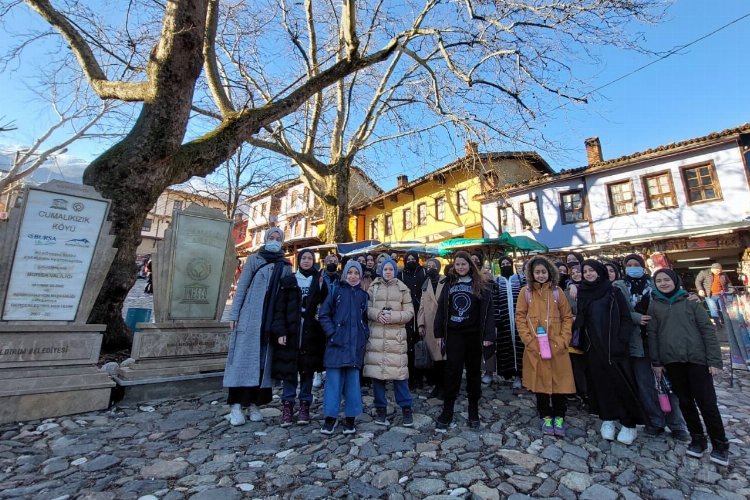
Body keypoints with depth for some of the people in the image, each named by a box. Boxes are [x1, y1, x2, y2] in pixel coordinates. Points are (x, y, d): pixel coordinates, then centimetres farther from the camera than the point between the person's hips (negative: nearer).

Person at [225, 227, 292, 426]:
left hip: (271, 320, 3)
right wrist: (234, 314, -5)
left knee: (263, 359, 6)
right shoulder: (254, 259, 4)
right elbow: (241, 287, 1)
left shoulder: (286, 266, 10)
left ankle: (254, 403, 15)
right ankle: (236, 405, 5)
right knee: (243, 357, -2)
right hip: (249, 317, -2)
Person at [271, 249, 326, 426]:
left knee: (307, 370, 6)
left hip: (311, 333, 0)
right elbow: (280, 308, 1)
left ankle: (304, 406, 17)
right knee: (288, 369, 1)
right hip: (291, 332, 0)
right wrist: (280, 331, -7)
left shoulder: (319, 282, 9)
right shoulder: (288, 281, 7)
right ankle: (287, 406, 13)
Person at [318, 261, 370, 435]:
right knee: (333, 378, 0)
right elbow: (323, 314, 0)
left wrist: (365, 335, 3)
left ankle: (350, 418, 17)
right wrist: (332, 333, -8)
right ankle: (330, 417, 13)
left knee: (353, 378, 6)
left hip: (356, 343, 2)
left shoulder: (363, 295, 11)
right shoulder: (336, 291, 3)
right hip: (337, 342, -2)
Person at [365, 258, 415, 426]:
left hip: (396, 335, -1)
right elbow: (366, 308, 7)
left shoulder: (403, 289, 7)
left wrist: (393, 317, -11)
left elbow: (409, 313, 3)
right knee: (377, 370, 5)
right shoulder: (373, 287, 9)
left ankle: (406, 408, 13)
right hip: (376, 335, 1)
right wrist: (377, 314, -12)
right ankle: (380, 408, 20)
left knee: (399, 371, -4)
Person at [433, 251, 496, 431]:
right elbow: (441, 309, 8)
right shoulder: (449, 284, 7)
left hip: (473, 335, -1)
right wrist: (439, 333, 3)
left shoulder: (482, 285, 1)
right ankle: (447, 413, 8)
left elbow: (488, 311, -2)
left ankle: (474, 412, 25)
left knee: (474, 372, 10)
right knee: (452, 371, 0)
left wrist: (488, 335, -9)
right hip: (454, 334, 1)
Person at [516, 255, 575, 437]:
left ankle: (559, 417, 23)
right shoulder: (526, 291, 0)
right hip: (535, 347, -1)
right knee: (540, 382, 9)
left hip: (557, 347, 1)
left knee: (559, 381, 5)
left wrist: (563, 340, -5)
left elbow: (567, 317, 5)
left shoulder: (557, 291, 3)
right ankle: (546, 417, 25)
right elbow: (520, 318, -1)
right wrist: (529, 340, -9)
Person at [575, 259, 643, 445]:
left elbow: (626, 318, -4)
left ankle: (629, 424, 15)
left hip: (613, 346, -2)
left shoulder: (613, 292, 0)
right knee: (601, 382, 8)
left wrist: (621, 341, -13)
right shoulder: (582, 294, 7)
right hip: (593, 348, 2)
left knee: (620, 382, 1)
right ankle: (607, 419, 20)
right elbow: (580, 320, 8)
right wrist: (582, 342, -3)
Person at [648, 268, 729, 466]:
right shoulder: (654, 306, 6)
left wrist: (714, 360, -7)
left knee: (706, 402, 0)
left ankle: (720, 444, 17)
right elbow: (652, 334, 5)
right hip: (671, 361, 2)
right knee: (685, 402, 10)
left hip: (697, 359, -1)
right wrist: (656, 362, 2)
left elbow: (707, 329, 0)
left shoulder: (690, 301, 4)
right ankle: (697, 439, 24)